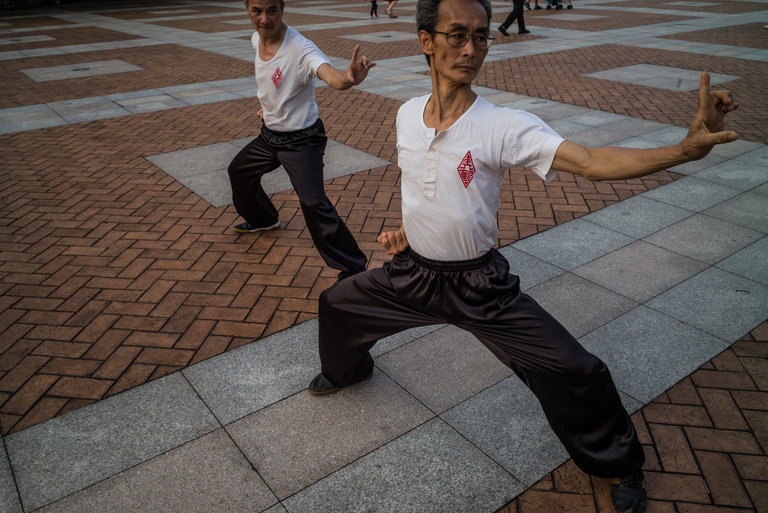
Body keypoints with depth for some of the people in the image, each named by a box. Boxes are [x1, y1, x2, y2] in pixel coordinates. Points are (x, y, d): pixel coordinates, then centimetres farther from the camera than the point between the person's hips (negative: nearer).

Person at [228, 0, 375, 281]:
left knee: (313, 203, -23)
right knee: (238, 170, 26)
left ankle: (352, 268, -10)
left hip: (301, 140, -8)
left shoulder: (300, 48, -30)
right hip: (269, 134, 9)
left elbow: (330, 75, -50)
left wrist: (347, 78, -71)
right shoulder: (256, 38, -5)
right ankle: (262, 219, 53)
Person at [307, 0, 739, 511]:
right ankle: (347, 369, 53)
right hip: (412, 273, 5)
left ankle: (619, 464, 22)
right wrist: (406, 228, 4)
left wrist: (684, 149, -45)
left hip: (481, 285, -4)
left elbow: (592, 162, -32)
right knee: (335, 304, 16)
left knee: (574, 371, -10)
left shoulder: (505, 127, -20)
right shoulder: (407, 114, -4)